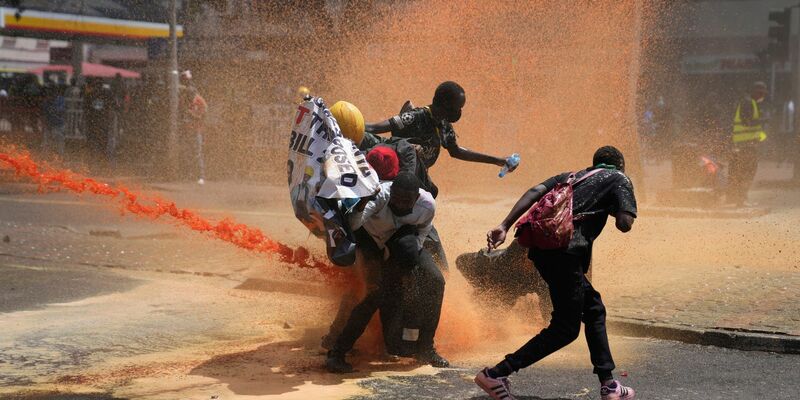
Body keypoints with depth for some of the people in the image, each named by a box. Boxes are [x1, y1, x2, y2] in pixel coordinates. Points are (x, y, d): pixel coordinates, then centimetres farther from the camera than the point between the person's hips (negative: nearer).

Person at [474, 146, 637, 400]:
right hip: (565, 252, -8)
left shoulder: (572, 176, 28)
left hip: (541, 246, 8)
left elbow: (536, 191, 10)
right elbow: (625, 224, -4)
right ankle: (495, 375, -6)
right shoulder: (619, 180, 12)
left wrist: (504, 226, 1)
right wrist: (614, 210, 19)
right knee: (565, 329, 1)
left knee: (594, 309, 20)